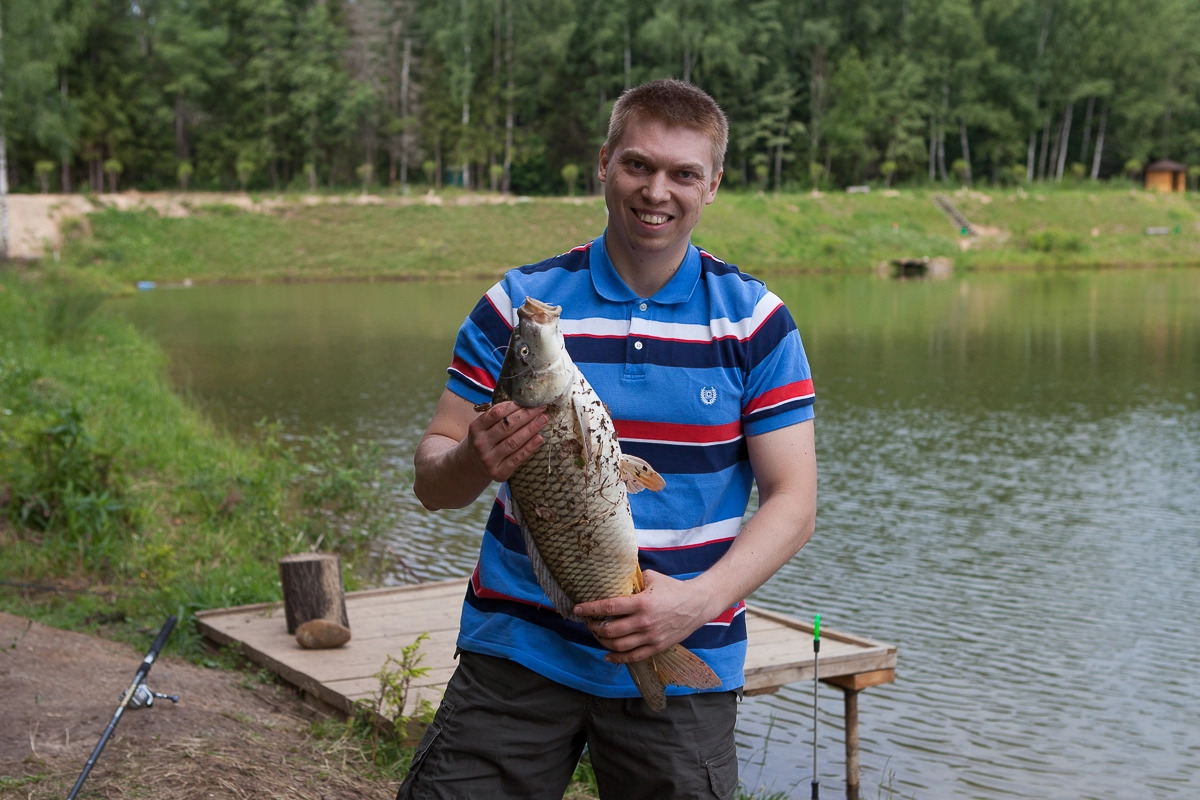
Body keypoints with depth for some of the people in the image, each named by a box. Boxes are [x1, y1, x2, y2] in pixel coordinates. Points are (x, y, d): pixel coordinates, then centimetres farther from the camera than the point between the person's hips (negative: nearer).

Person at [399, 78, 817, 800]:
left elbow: (793, 500, -3)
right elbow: (431, 482, 2)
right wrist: (474, 462, -22)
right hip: (517, 651, 1)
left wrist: (698, 601, -19)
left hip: (681, 668, 0)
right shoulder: (519, 303, 1)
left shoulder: (755, 320, 1)